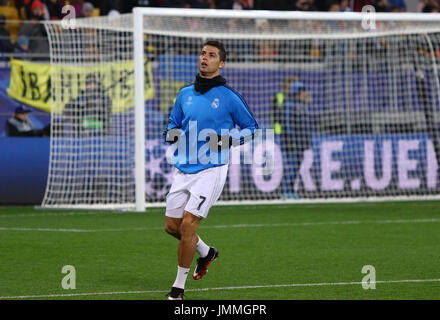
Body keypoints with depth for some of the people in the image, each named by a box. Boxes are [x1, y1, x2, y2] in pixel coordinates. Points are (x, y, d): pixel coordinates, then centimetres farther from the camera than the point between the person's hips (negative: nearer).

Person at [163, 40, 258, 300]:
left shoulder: (229, 97, -4)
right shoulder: (185, 94, 10)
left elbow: (251, 128, 4)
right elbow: (172, 125, 21)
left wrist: (227, 139, -13)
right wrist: (172, 134, -3)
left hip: (212, 169, -6)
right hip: (184, 169, 6)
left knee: (188, 223, -14)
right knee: (172, 226, 7)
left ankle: (179, 287, -3)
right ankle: (206, 252, 37)